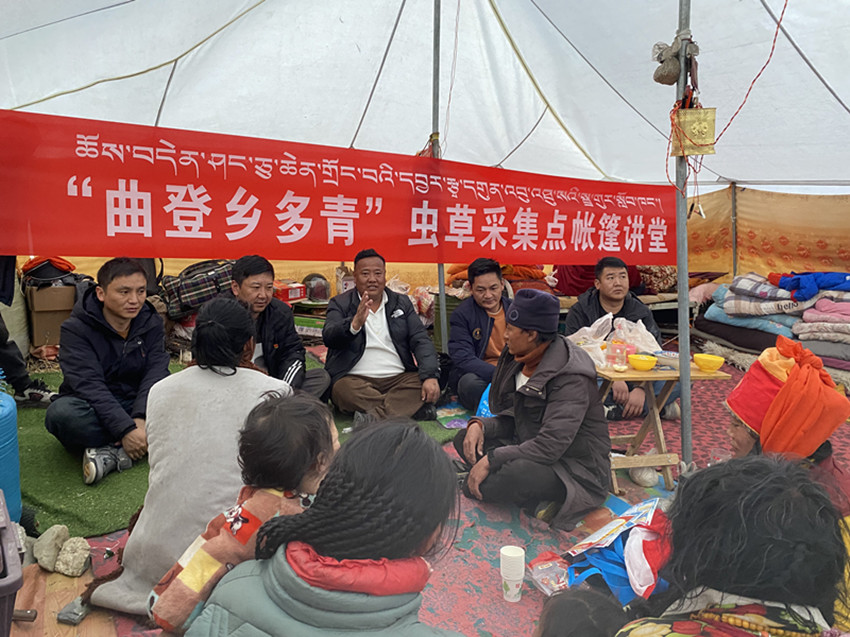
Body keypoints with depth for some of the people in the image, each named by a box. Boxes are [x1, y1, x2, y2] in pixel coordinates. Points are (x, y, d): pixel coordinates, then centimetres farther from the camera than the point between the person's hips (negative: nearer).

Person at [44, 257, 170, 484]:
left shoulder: (151, 323, -1)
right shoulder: (76, 329, -12)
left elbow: (156, 373, -13)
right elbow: (90, 385, -24)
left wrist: (140, 419, -30)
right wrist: (126, 429, -36)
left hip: (139, 406, 3)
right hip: (94, 409, -2)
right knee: (60, 413, -36)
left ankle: (111, 452, -28)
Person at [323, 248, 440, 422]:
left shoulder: (402, 303, 16)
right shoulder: (340, 303, 8)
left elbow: (421, 341, 6)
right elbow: (329, 338, -10)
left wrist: (430, 376, -13)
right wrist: (355, 324, -32)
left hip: (398, 377, 3)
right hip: (356, 379, -2)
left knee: (425, 386, -25)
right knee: (343, 388, -35)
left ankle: (373, 414, -35)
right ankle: (412, 408, -29)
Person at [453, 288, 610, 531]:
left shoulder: (571, 379, -24)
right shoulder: (521, 360, 3)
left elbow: (550, 446, -31)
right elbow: (511, 419, 11)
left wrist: (491, 459, -26)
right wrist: (479, 425, -9)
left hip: (576, 471, -10)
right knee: (465, 439, -2)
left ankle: (558, 497, -7)